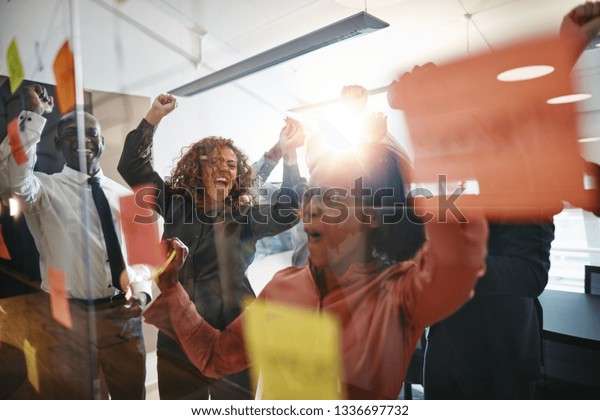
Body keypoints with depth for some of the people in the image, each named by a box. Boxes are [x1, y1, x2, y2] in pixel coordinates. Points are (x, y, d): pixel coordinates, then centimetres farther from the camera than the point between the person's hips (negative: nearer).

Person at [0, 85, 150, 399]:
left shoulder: (124, 195, 8)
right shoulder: (46, 189, -3)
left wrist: (141, 293, -7)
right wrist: (34, 114, -24)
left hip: (123, 317, 3)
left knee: (132, 396, 18)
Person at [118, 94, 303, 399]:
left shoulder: (246, 217, -3)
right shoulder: (176, 204, 4)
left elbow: (287, 211, -18)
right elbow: (132, 165, 3)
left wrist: (289, 154, -25)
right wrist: (154, 116, -6)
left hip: (232, 338, -1)